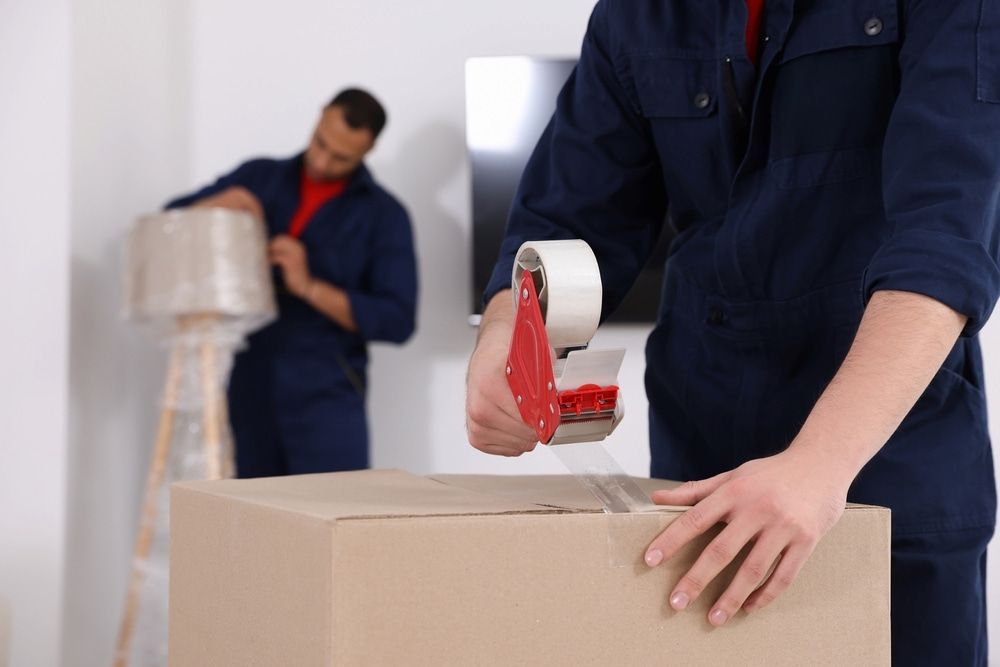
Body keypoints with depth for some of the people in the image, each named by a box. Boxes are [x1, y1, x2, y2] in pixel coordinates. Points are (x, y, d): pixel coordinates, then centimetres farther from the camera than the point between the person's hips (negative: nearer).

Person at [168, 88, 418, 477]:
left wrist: (308, 287, -18)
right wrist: (214, 205, -10)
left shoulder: (384, 216, 0)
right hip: (247, 395, 3)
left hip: (327, 404, -3)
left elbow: (397, 321, -8)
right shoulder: (259, 178, 10)